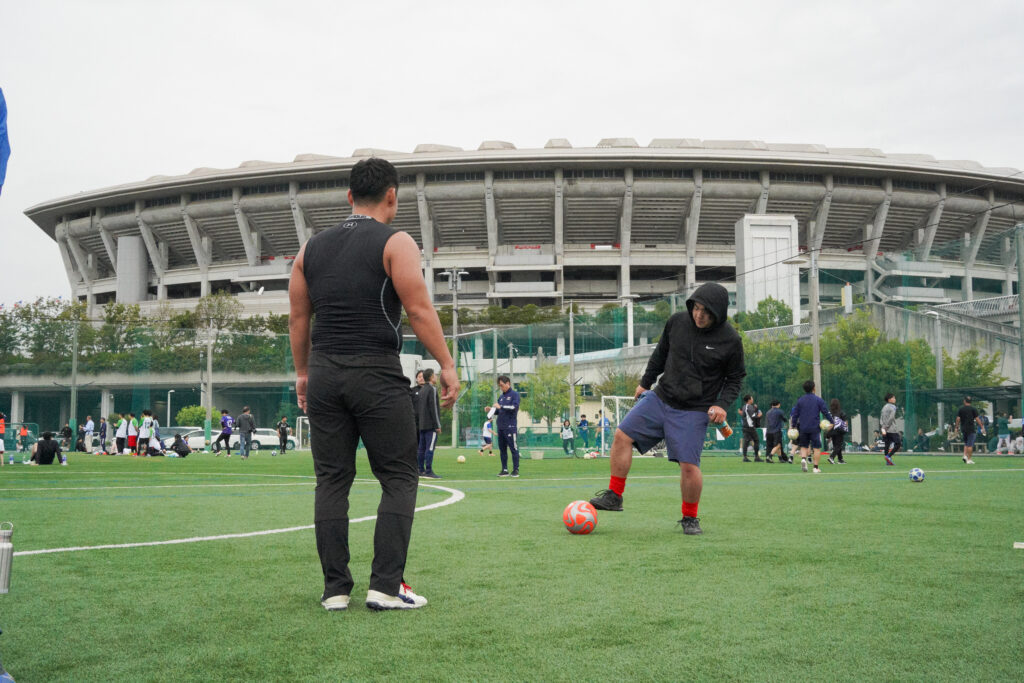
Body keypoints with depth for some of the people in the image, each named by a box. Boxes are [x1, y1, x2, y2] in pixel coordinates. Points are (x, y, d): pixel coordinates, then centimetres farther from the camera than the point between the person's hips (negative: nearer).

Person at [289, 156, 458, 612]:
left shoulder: (312, 248, 13)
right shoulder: (395, 244, -2)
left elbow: (298, 318, 14)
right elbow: (419, 310, -10)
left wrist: (303, 373, 22)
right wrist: (447, 365, -5)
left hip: (324, 375, 5)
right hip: (377, 375, -5)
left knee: (332, 480, 8)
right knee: (399, 479, 3)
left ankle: (335, 589, 9)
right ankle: (385, 586, -3)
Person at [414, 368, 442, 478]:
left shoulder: (420, 390, 16)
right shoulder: (432, 390, -10)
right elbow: (434, 408, -15)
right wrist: (438, 425, -13)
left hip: (422, 425, 9)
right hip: (431, 425, -9)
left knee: (421, 448, 9)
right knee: (430, 448, -9)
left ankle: (421, 470, 11)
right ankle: (428, 471, -12)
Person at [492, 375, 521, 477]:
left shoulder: (515, 394, -1)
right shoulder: (501, 397, 18)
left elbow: (514, 407, -15)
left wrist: (501, 407, -15)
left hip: (510, 427, -7)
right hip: (500, 427, 7)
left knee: (513, 449, -5)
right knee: (502, 449, 7)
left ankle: (515, 470, -2)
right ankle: (504, 470, 12)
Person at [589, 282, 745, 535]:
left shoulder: (730, 341, -10)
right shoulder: (677, 322, -1)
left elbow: (735, 378, 3)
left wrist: (722, 404, -12)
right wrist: (645, 382, 21)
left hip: (694, 411, -4)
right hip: (660, 398, 4)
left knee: (689, 466, -10)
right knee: (622, 435, -6)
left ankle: (690, 518, 14)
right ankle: (614, 496, 7)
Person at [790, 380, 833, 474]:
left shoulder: (800, 400, 5)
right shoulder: (818, 400, -2)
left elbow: (795, 414, 6)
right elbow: (826, 412, -2)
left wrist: (793, 426, 13)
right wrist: (831, 422, 9)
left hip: (803, 428, 3)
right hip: (815, 427, -2)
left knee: (804, 446, 15)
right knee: (817, 448, 4)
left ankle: (803, 458, -13)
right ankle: (816, 468, 0)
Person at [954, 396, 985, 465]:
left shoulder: (961, 409, 3)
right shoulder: (973, 409, -3)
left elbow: (958, 419, 1)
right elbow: (977, 419, -5)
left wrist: (957, 427, 9)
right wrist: (982, 427, 0)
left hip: (963, 428, 3)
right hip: (971, 429, -3)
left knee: (966, 443, 18)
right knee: (970, 445, -2)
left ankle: (965, 456, 2)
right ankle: (969, 459, -3)